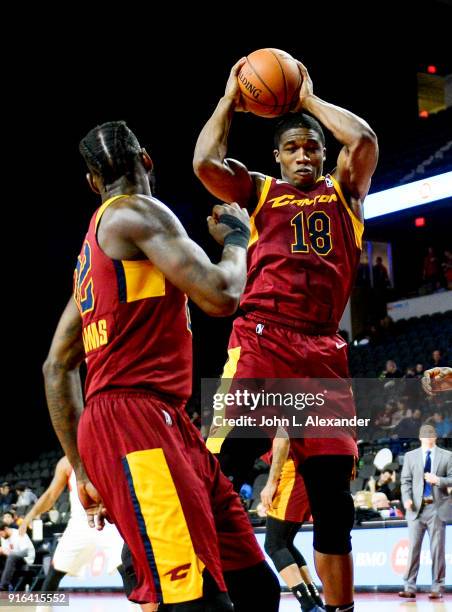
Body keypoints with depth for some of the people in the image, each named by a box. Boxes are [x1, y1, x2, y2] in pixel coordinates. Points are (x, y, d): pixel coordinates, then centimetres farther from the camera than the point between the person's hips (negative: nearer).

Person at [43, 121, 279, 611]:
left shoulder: (92, 250, 26)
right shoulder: (138, 212, -2)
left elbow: (57, 367, 26)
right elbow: (220, 295, -13)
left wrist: (82, 469, 26)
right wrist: (236, 239, 9)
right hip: (133, 414, -10)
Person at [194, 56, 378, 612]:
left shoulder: (344, 190, 18)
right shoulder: (259, 191, 15)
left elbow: (363, 140, -3)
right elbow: (204, 163, -4)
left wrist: (309, 98, 9)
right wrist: (229, 100, 8)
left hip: (323, 351, 2)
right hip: (260, 339, -2)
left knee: (332, 492, 5)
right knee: (219, 470, -14)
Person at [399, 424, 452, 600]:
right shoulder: (410, 456, 10)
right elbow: (406, 480, 6)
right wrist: (406, 498, -10)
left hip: (437, 508, -1)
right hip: (416, 508, 1)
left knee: (437, 549, 1)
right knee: (413, 547, -3)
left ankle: (437, 588, 8)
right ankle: (410, 588, -1)